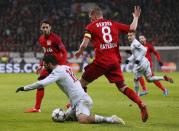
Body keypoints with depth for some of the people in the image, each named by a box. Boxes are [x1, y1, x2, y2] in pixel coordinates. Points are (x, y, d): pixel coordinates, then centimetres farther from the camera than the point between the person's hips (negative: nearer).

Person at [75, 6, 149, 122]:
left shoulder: (91, 27, 2)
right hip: (115, 61, 4)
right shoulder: (114, 24, 11)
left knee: (83, 82, 13)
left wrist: (79, 52, 15)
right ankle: (141, 105, -9)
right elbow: (132, 28, 10)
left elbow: (84, 44, -6)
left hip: (101, 61, -4)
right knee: (122, 87, 7)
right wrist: (136, 17, 29)